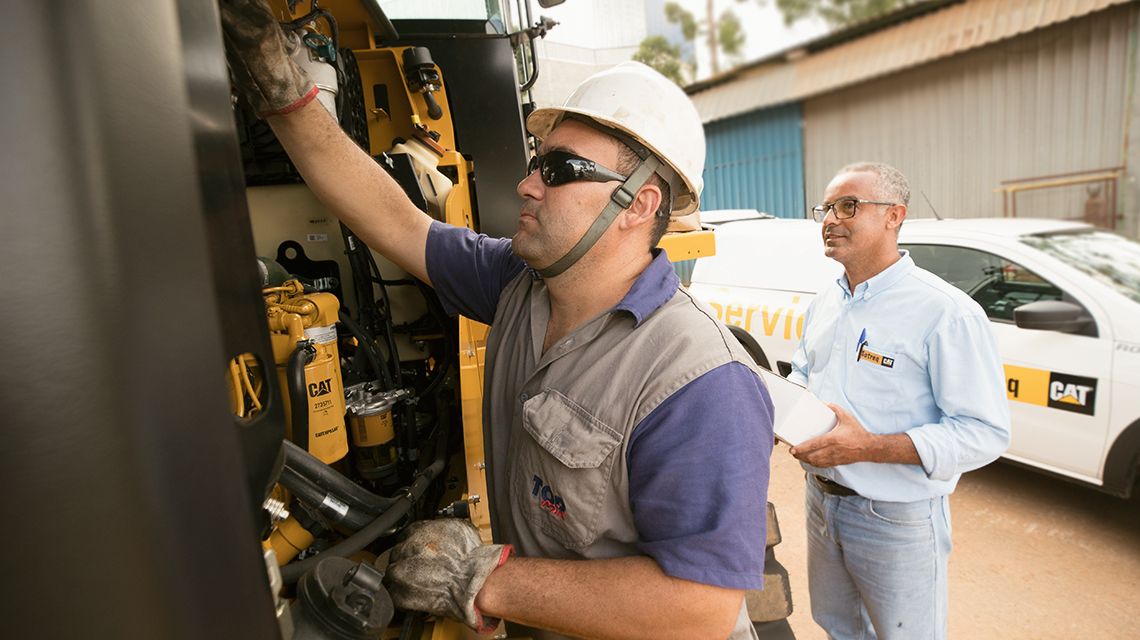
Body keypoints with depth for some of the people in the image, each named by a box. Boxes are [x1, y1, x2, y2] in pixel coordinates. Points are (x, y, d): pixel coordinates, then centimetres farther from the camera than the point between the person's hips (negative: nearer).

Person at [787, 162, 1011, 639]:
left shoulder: (946, 312, -19)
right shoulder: (824, 304, 5)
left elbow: (986, 433, -21)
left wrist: (869, 447, -30)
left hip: (897, 521, -6)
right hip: (822, 500, 7)